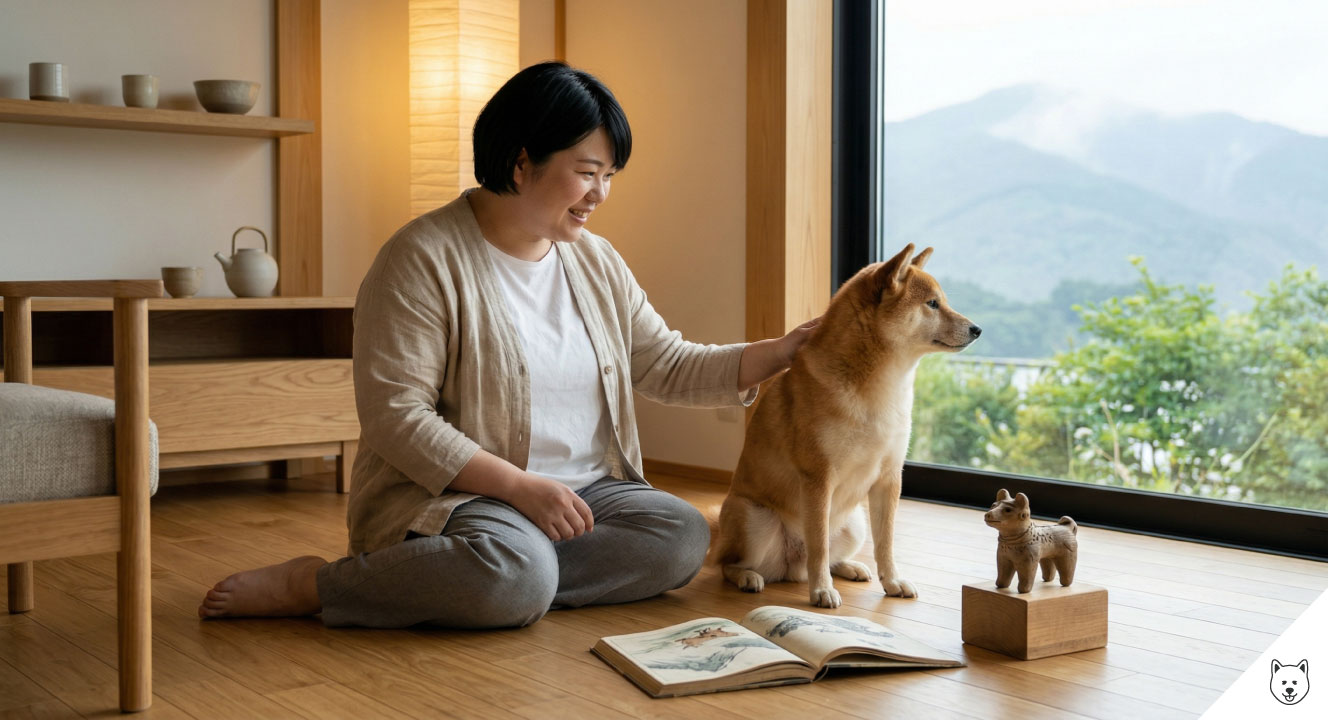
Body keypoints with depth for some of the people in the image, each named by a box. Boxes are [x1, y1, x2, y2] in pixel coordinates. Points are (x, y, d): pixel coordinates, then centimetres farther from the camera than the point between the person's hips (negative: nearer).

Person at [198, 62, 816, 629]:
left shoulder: (595, 262, 12)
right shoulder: (424, 256, -10)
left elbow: (667, 367, 14)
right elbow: (394, 415, -16)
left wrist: (781, 352, 1)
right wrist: (520, 486, -21)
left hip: (584, 490, 8)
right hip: (451, 492, -7)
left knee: (682, 536, -19)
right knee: (518, 574, -38)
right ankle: (309, 584, -18)